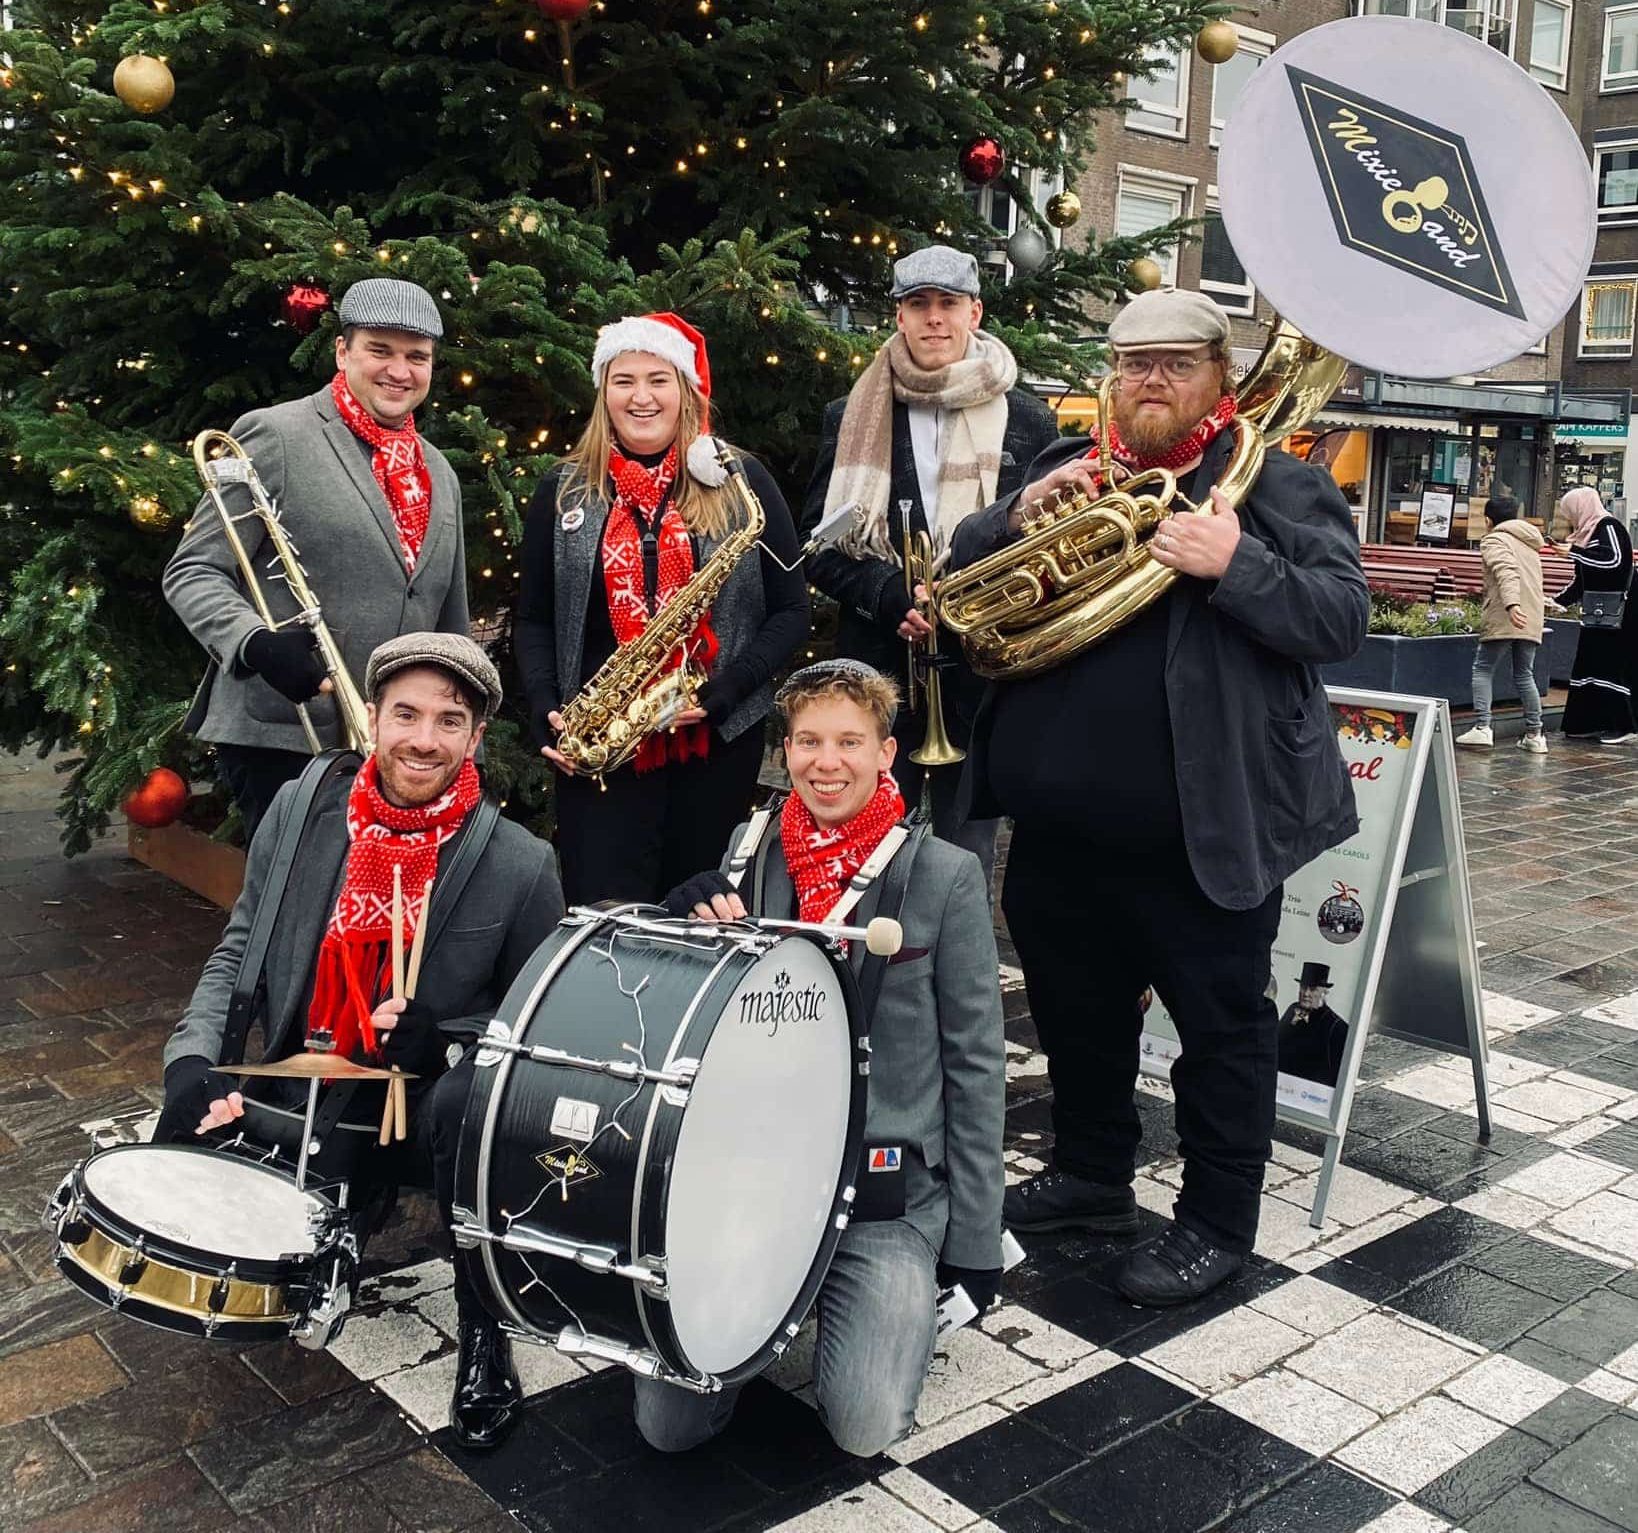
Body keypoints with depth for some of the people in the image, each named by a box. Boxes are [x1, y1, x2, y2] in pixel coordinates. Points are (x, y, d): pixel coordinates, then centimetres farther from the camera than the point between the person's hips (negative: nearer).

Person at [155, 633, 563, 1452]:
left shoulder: (520, 867, -11)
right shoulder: (299, 809, -2)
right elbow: (237, 952, 7)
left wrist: (440, 1043, -22)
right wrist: (195, 1057, -10)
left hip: (424, 1115, -4)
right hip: (295, 1108, 4)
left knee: (466, 1102, -36)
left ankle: (483, 1331, -11)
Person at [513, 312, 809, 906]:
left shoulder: (741, 482, 2)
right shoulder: (564, 491, 7)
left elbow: (790, 610, 2)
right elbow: (533, 619, 11)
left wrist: (721, 690, -11)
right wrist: (547, 712, -5)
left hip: (718, 741, 0)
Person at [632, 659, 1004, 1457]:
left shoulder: (945, 876, -7)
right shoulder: (748, 852, 3)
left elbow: (974, 1062, -3)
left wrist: (975, 1240, -3)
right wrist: (707, 934, -10)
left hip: (888, 1188, -2)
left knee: (866, 1427, -15)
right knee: (669, 1423, -7)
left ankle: (910, 1290, 15)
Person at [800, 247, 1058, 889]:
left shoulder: (1027, 421, 4)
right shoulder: (852, 418, 7)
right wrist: (892, 595, -13)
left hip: (979, 673, 0)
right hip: (876, 669, 1)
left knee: (967, 864, 9)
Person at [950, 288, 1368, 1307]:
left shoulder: (1280, 484, -3)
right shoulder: (1064, 470, 13)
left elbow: (1343, 619, -12)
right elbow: (965, 572, 10)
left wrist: (1235, 563, -26)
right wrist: (1020, 516, -9)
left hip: (1199, 826, -5)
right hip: (1060, 820, 6)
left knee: (1222, 1022, 7)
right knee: (1076, 1007, 20)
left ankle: (1218, 1222, 23)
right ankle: (1092, 1174, 40)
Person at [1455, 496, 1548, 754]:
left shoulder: (1494, 540, -1)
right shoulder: (1530, 543, 25)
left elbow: (1507, 571, -18)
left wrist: (1511, 604, -31)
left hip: (1503, 619, -7)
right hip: (1532, 620, 7)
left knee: (1483, 669, 1)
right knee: (1525, 675, 12)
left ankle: (1482, 727, -10)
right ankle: (1534, 734, 10)